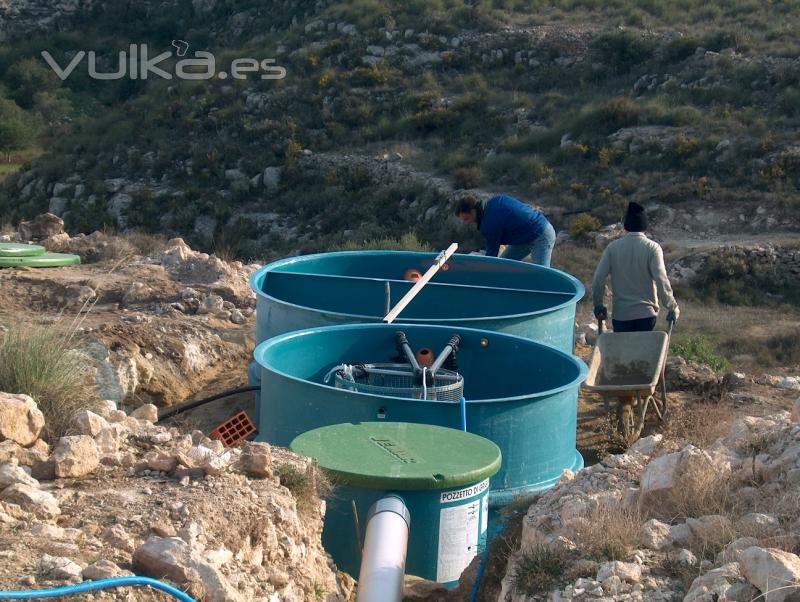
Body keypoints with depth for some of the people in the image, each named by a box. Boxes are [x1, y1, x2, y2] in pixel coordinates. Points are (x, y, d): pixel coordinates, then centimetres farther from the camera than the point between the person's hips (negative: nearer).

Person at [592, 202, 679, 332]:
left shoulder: (613, 248, -1)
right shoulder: (652, 248, -7)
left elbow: (598, 279, -4)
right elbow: (661, 280, -16)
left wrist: (598, 305, 9)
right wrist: (672, 308, -8)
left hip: (621, 313, 1)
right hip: (646, 312, -1)